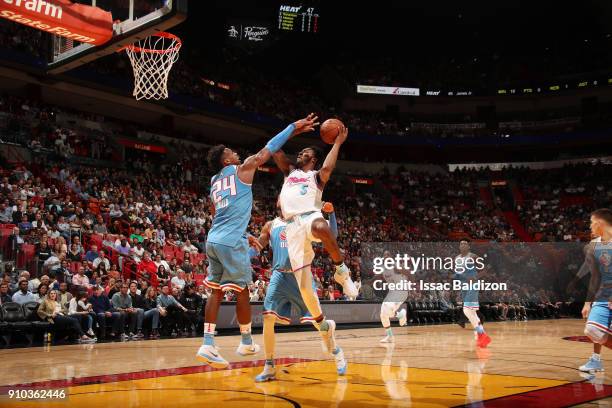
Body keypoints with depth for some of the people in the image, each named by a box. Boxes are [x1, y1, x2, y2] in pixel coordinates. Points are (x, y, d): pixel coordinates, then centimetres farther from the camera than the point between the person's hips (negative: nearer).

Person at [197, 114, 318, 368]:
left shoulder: (214, 182, 21)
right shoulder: (242, 169, 1)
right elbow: (267, 150, 3)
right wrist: (293, 128, 9)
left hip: (213, 240, 7)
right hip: (231, 242, -7)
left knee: (217, 291, 9)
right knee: (241, 291, 6)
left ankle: (208, 345, 2)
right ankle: (246, 342, 19)